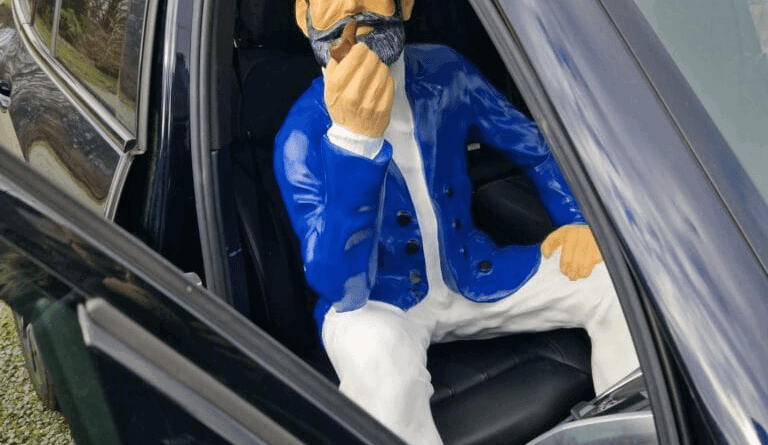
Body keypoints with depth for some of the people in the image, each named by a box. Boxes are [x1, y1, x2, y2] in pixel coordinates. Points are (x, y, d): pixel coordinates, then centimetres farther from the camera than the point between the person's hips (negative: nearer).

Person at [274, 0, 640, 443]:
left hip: (474, 277, 5)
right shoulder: (303, 135, -20)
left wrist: (580, 221, -6)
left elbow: (535, 144, 10)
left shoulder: (444, 72, -7)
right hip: (375, 301, -4)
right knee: (377, 354, -40)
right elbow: (342, 289, -32)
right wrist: (353, 138, -43)